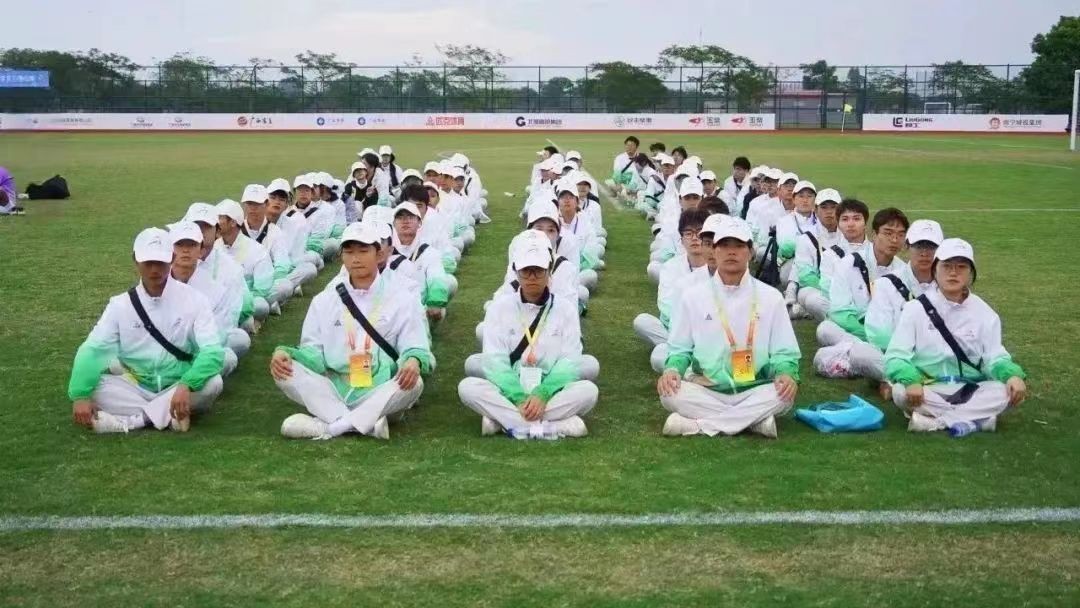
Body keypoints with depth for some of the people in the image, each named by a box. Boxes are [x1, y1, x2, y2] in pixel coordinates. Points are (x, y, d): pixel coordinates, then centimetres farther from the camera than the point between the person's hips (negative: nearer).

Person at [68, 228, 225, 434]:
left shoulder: (192, 299, -7)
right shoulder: (121, 304, -1)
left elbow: (213, 351, -18)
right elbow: (92, 349, -9)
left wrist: (185, 385, -35)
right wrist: (80, 396, -25)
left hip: (179, 387, -1)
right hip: (135, 388, 1)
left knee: (212, 382, -31)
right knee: (94, 385, -24)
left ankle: (130, 419, -27)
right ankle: (169, 414, -28)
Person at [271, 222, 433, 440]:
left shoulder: (402, 301, 8)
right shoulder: (324, 301, 14)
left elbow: (416, 350, -1)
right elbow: (314, 353, 7)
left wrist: (413, 361, -27)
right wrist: (285, 352, -15)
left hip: (380, 396, -2)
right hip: (332, 394, 2)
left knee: (413, 382, -33)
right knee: (283, 368, -21)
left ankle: (326, 426, -33)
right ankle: (366, 423, -32)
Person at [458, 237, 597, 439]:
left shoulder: (565, 308, 3)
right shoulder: (500, 307, 2)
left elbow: (570, 360, -5)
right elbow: (494, 359, -7)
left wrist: (542, 395, -23)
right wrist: (520, 398, -22)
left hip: (551, 392, 0)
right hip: (507, 392, 0)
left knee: (589, 390, -28)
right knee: (468, 387, -28)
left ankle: (504, 420, -28)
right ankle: (554, 426, -34)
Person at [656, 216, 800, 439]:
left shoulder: (770, 298, 5)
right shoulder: (694, 296, 6)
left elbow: (784, 351, 5)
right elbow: (679, 348, 9)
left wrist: (786, 374, -18)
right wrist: (672, 369, -14)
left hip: (754, 393, 1)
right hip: (705, 393, 0)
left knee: (784, 393, -30)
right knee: (671, 392, -29)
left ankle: (696, 424, -24)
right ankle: (755, 420, -23)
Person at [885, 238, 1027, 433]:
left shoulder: (984, 313, 6)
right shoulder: (916, 308, -2)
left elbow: (994, 357, 2)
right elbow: (895, 356, -9)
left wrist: (1012, 374, -22)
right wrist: (911, 380, -30)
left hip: (970, 391, 2)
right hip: (926, 389, -2)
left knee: (1009, 392, -26)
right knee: (901, 392, -34)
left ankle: (933, 421, -25)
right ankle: (976, 418, -25)